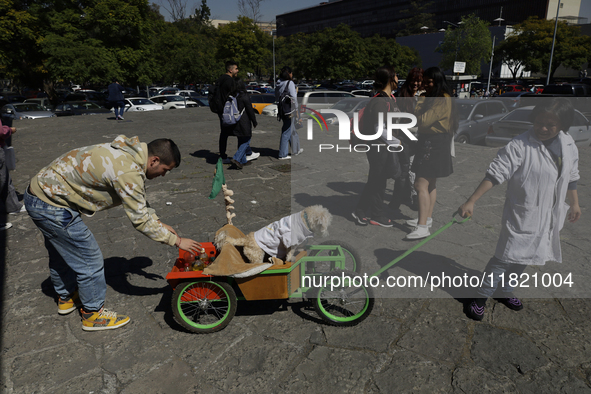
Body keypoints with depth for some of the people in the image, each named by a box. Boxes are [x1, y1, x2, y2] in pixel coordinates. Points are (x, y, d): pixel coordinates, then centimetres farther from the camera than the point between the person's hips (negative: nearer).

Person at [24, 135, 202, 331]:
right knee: (90, 259, 0)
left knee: (62, 253, 27)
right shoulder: (128, 171, -27)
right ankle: (93, 314, 18)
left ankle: (66, 298, 48)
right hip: (52, 207, -11)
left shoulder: (126, 153, 4)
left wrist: (158, 224, 15)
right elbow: (139, 219, -22)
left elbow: (138, 203, 15)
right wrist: (176, 240, -14)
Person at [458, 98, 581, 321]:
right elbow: (495, 174, -25)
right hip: (521, 216, -6)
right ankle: (481, 297, 8)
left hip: (548, 217, 6)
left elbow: (571, 177, 17)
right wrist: (471, 202, -32)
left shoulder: (569, 146, 2)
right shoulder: (520, 146, -19)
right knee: (505, 257, -5)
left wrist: (575, 204, 25)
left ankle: (507, 291, 36)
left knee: (523, 257, 18)